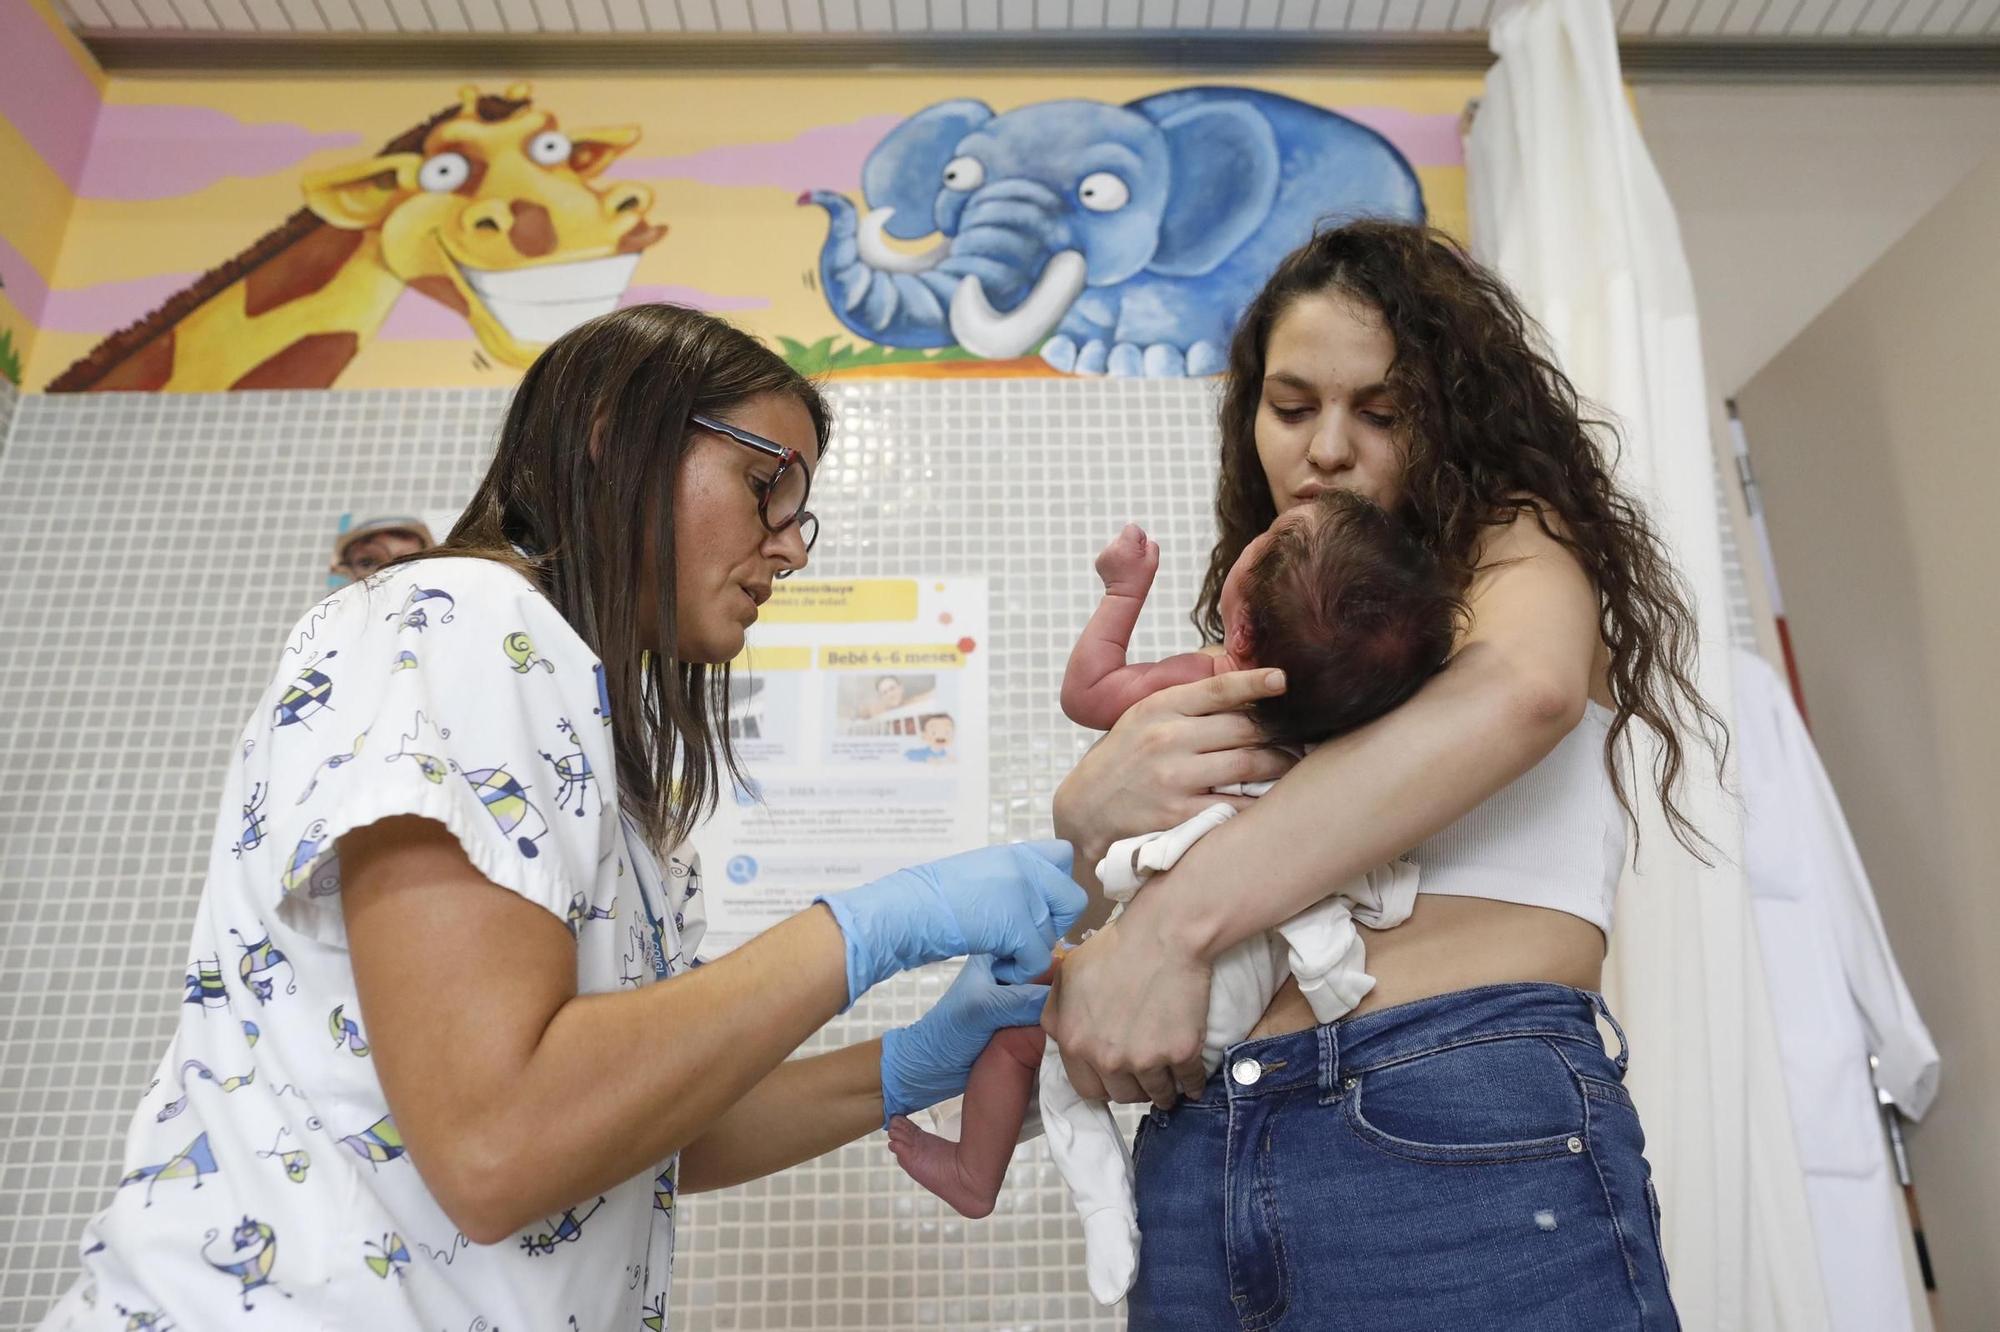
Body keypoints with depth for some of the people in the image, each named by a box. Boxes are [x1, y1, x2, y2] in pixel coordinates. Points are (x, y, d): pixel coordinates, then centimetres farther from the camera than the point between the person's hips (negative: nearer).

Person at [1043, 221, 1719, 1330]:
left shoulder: (1517, 541, 8)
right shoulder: (1252, 650, 20)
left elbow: (1524, 686, -19)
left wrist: (1174, 920, -24)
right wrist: (1085, 811, -14)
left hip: (1462, 1134, -4)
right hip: (1196, 1162, 5)